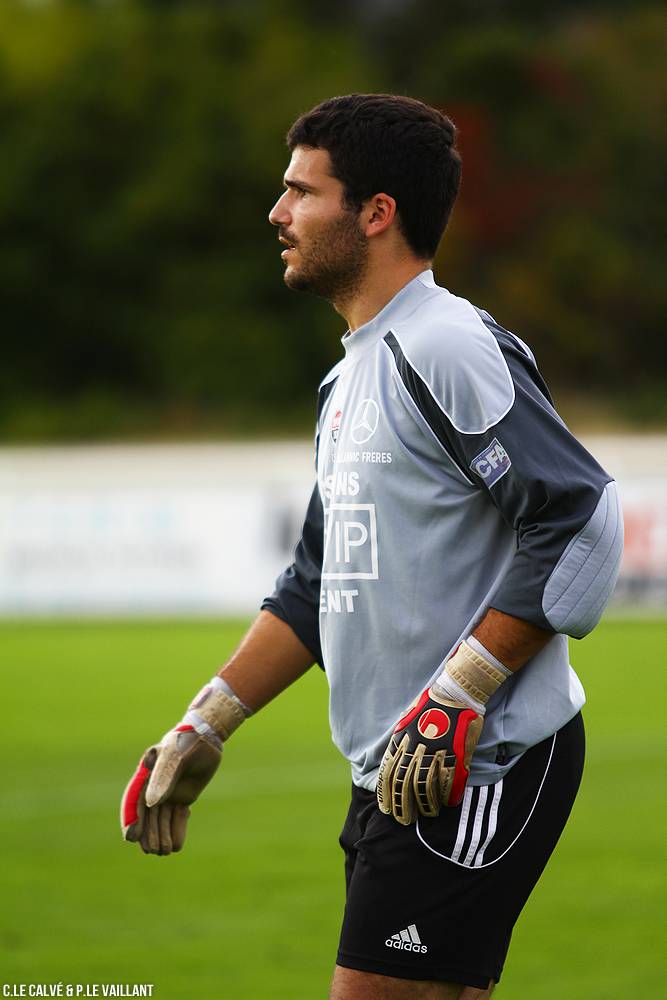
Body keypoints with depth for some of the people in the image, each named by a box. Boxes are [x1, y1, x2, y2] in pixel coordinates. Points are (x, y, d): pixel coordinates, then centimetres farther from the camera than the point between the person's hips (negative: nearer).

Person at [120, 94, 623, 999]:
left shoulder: (447, 348, -13)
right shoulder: (351, 380, 19)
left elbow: (582, 520, -20)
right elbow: (317, 587, 26)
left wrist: (456, 698, -21)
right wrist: (202, 731, 21)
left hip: (482, 767, -9)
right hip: (400, 774, 10)